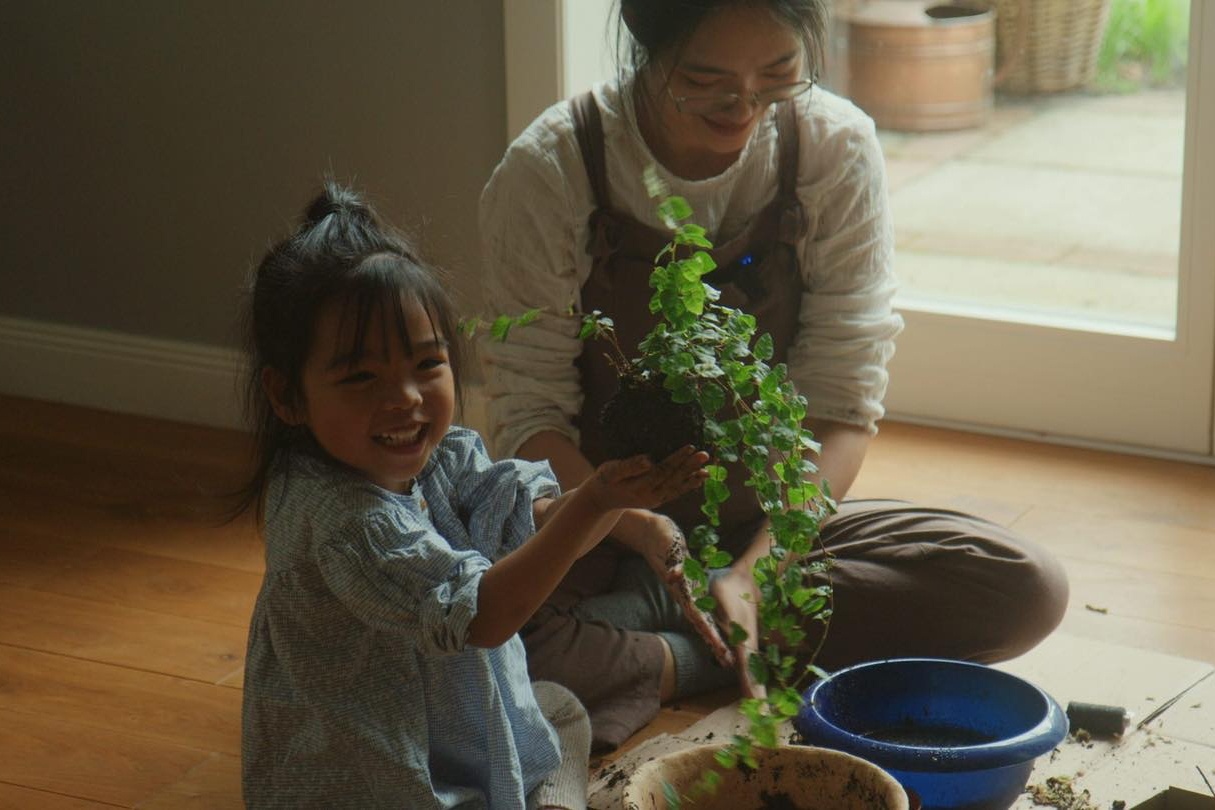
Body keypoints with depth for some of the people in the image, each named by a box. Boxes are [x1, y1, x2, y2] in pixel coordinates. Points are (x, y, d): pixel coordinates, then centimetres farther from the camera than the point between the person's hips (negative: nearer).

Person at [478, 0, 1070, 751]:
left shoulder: (837, 149, -11)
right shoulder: (549, 172, -16)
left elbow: (842, 407, -10)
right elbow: (530, 417, -14)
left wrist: (752, 569, -25)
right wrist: (642, 529, -33)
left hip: (772, 523, 4)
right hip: (598, 533, -3)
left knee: (1028, 589, -20)